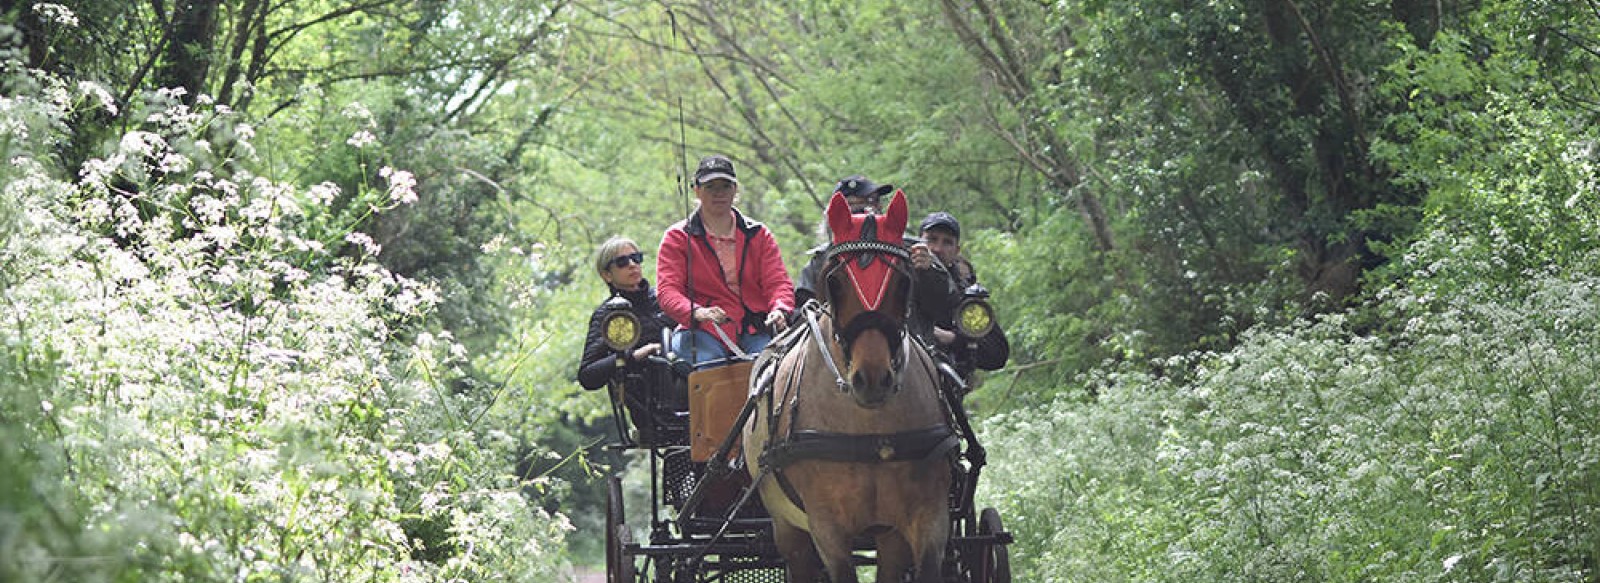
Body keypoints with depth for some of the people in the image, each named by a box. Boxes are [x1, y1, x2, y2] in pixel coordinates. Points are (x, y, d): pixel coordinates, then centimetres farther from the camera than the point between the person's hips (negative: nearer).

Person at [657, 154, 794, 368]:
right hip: (703, 331, -2)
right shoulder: (677, 237, 11)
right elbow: (668, 291, 0)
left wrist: (780, 309, -16)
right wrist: (697, 312, -23)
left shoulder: (759, 235, 19)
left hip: (755, 332, 2)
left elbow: (777, 282, 10)